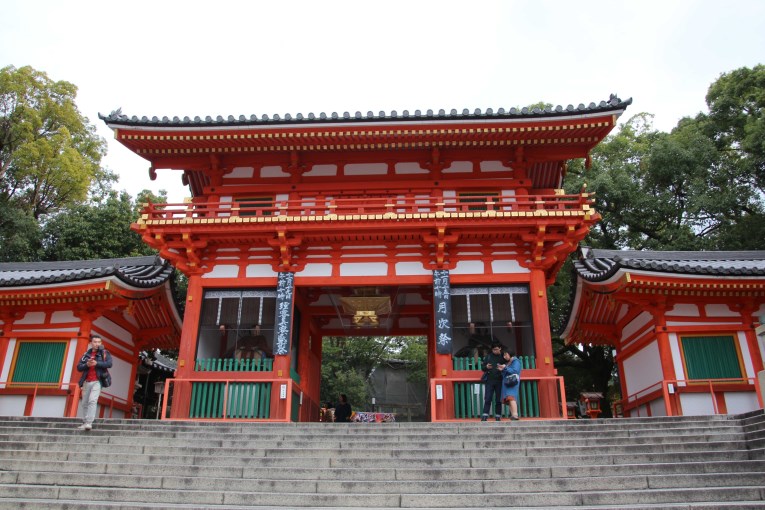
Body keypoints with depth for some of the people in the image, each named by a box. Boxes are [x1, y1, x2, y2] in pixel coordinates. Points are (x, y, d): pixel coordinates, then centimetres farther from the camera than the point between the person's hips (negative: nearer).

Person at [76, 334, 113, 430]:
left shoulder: (104, 353, 5)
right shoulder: (87, 354, 14)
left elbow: (109, 364, -9)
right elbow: (79, 367, 9)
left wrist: (97, 363, -18)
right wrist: (87, 365, -10)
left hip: (97, 381, -4)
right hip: (87, 382, 4)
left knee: (92, 401, -19)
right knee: (84, 403, 7)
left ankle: (89, 422, -23)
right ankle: (85, 423, 17)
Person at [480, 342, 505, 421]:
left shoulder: (503, 357, 5)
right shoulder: (488, 356, 8)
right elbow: (482, 367, 9)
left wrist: (503, 368, -18)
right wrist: (486, 367, -13)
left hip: (499, 381, 0)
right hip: (489, 381, 0)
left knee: (498, 400, 4)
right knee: (487, 399, -5)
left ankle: (498, 416, 9)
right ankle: (485, 416, -7)